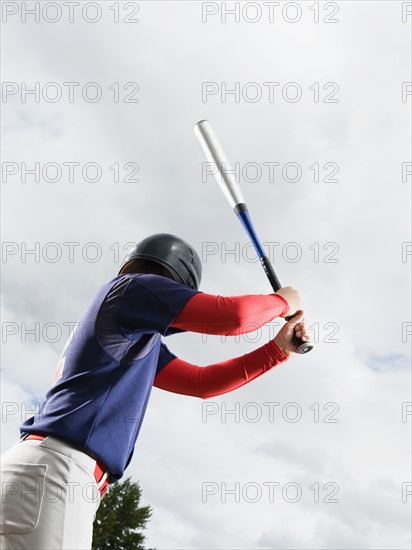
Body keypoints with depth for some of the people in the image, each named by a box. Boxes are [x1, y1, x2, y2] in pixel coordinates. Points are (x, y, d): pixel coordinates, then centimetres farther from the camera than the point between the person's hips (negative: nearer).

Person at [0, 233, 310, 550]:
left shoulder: (139, 341, 27)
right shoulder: (135, 285, 0)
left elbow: (201, 382, 27)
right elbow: (232, 316, -10)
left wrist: (278, 349, 26)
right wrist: (282, 301, 11)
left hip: (51, 473, 10)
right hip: (53, 469, -10)